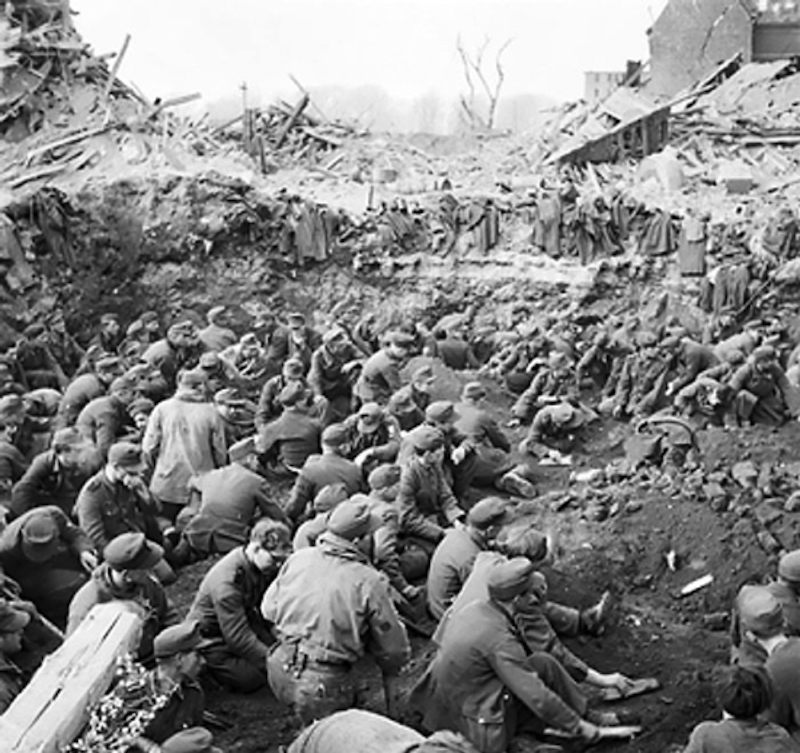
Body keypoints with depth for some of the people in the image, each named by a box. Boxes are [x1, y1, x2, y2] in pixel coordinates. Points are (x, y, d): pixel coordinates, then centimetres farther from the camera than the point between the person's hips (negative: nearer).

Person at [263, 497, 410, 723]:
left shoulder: (298, 558, -2)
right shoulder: (369, 581, -13)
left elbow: (269, 609, 10)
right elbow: (394, 645, -2)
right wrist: (389, 675, 18)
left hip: (279, 671, 5)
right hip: (323, 685, -5)